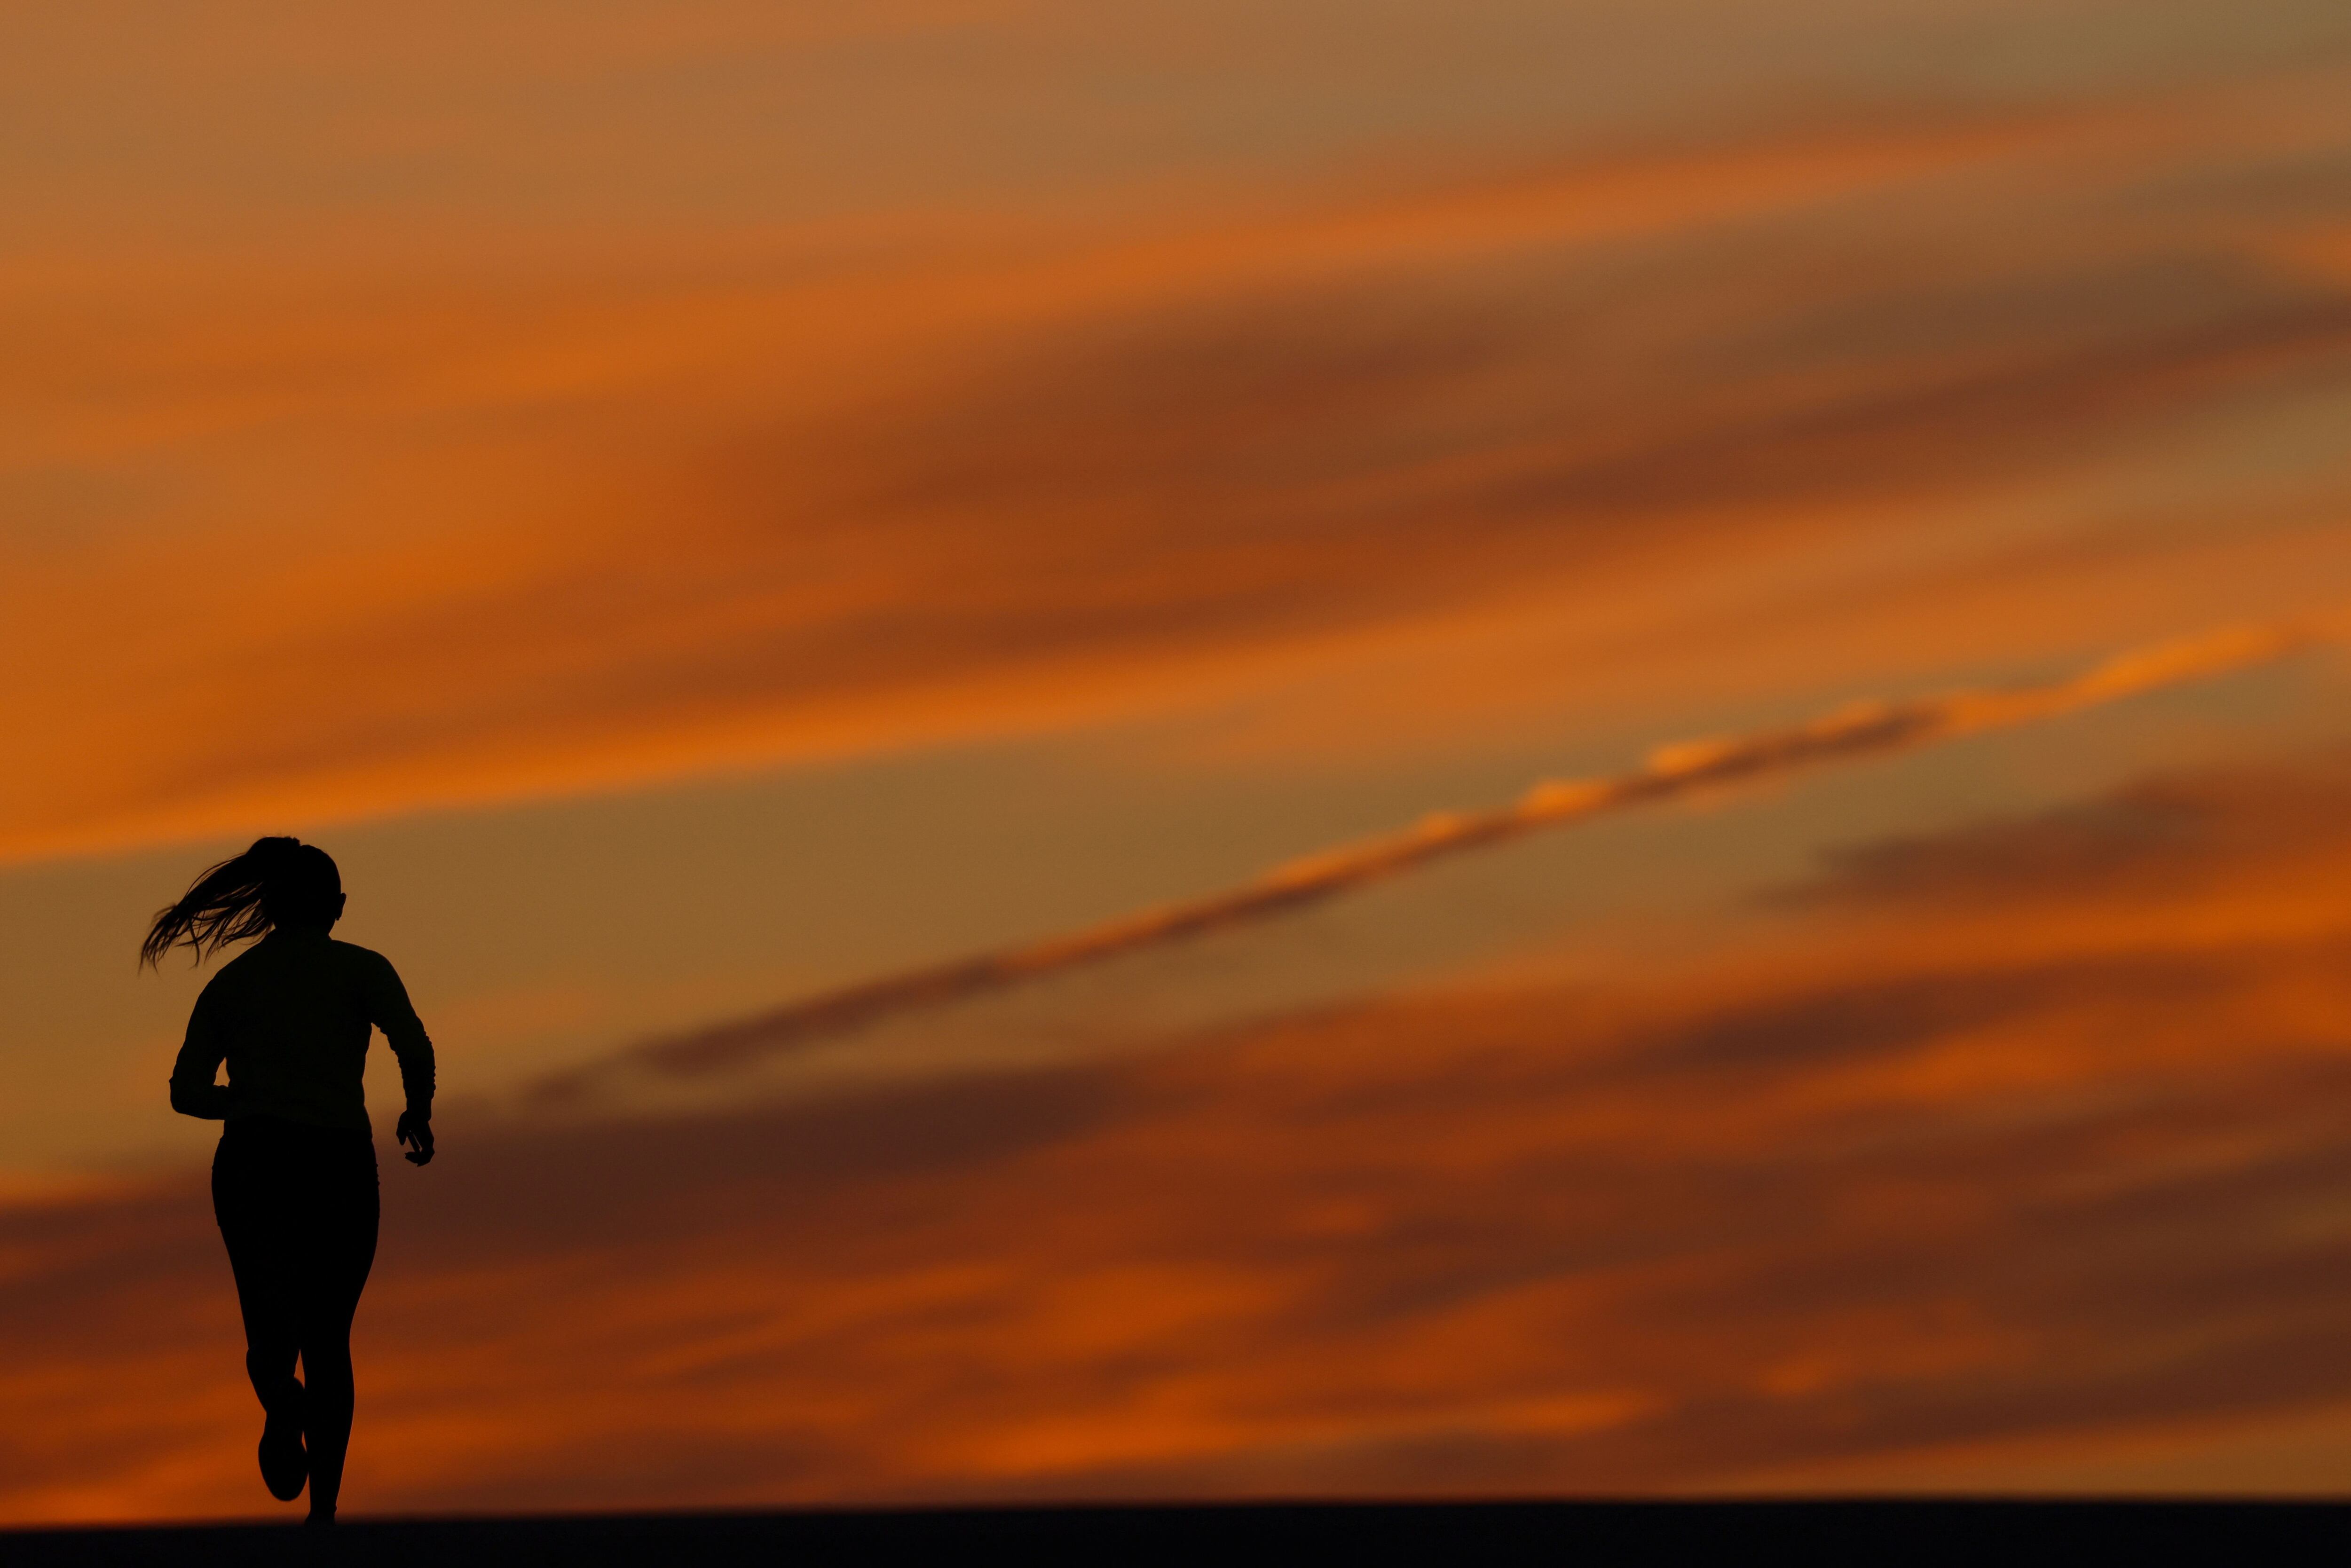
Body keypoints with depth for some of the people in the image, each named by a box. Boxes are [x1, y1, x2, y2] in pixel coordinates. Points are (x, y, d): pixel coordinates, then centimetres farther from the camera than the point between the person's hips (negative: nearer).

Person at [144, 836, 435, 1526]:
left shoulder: (230, 982, 11)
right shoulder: (361, 969, 3)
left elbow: (187, 1092, 11)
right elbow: (415, 1047, -13)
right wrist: (419, 1113, 6)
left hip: (252, 1165, 1)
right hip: (339, 1165, -1)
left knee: (272, 1329, 9)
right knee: (328, 1338, 14)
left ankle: (281, 1399, -29)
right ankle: (324, 1508, 1)